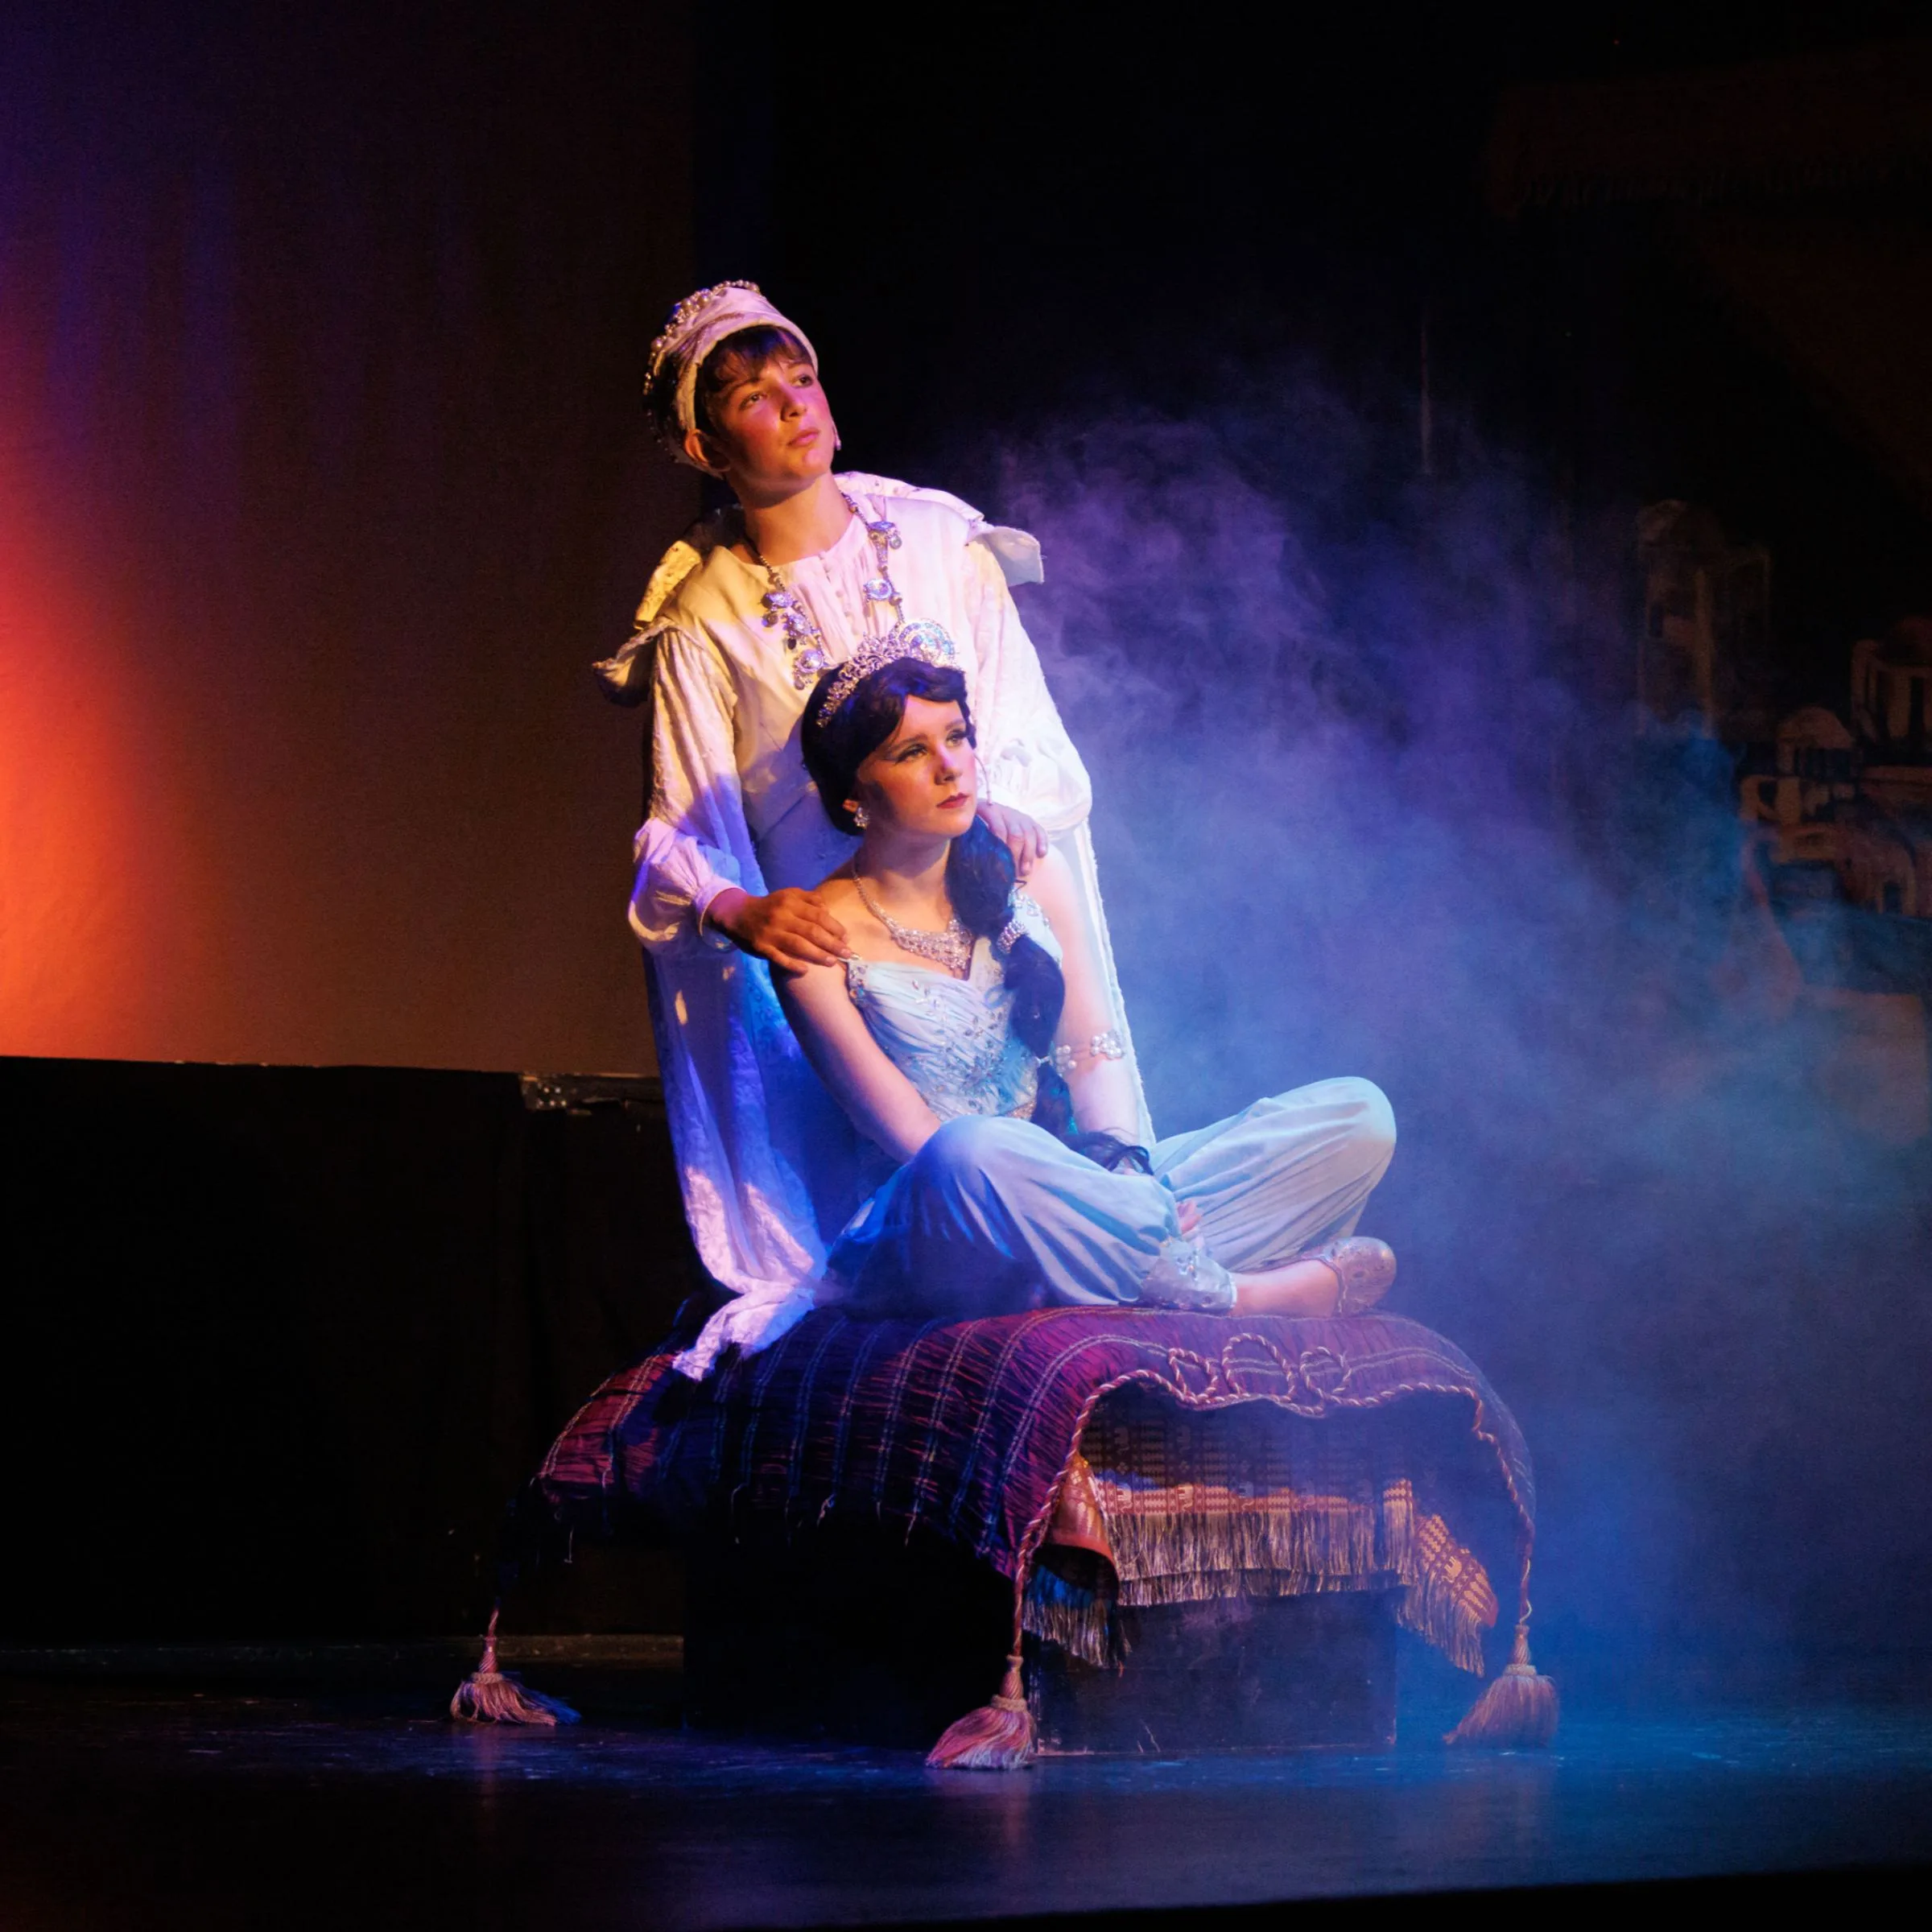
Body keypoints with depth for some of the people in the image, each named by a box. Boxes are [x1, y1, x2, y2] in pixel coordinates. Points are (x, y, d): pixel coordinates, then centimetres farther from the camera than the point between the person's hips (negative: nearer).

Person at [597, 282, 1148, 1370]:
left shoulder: (940, 543, 7)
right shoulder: (703, 622, 2)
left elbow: (1035, 737, 5)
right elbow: (678, 835, -2)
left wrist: (1003, 813, -17)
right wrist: (736, 908, -24)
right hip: (828, 948, -2)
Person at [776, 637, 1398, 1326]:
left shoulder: (1031, 878, 12)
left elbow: (1094, 1055, 7)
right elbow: (911, 1136, -11)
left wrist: (1117, 1160, -16)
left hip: (1077, 1195, 6)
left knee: (1357, 1114, -8)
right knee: (973, 1152, -43)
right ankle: (1232, 1297, -25)